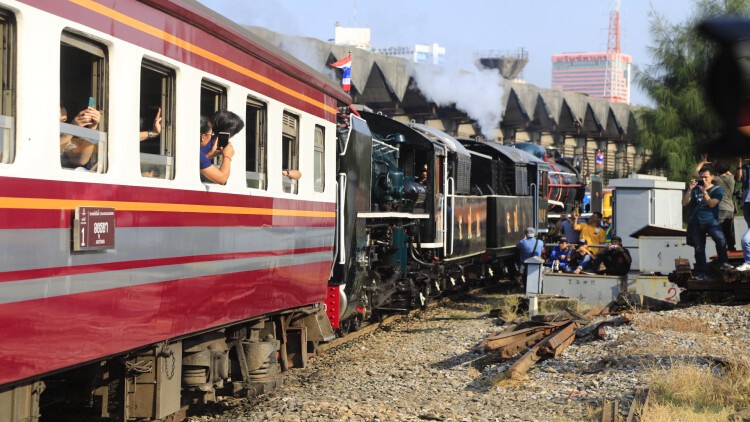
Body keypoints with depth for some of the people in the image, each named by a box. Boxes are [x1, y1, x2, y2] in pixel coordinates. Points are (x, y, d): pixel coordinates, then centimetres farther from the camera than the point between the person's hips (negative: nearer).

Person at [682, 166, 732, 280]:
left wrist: (704, 191, -20)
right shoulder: (695, 188, 8)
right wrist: (690, 189, -12)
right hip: (695, 222, 2)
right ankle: (701, 273, 13)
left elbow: (711, 204, -12)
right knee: (699, 249, 4)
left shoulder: (717, 190, 3)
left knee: (720, 239, -27)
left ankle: (723, 263, -14)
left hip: (711, 220, -2)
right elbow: (684, 203, -1)